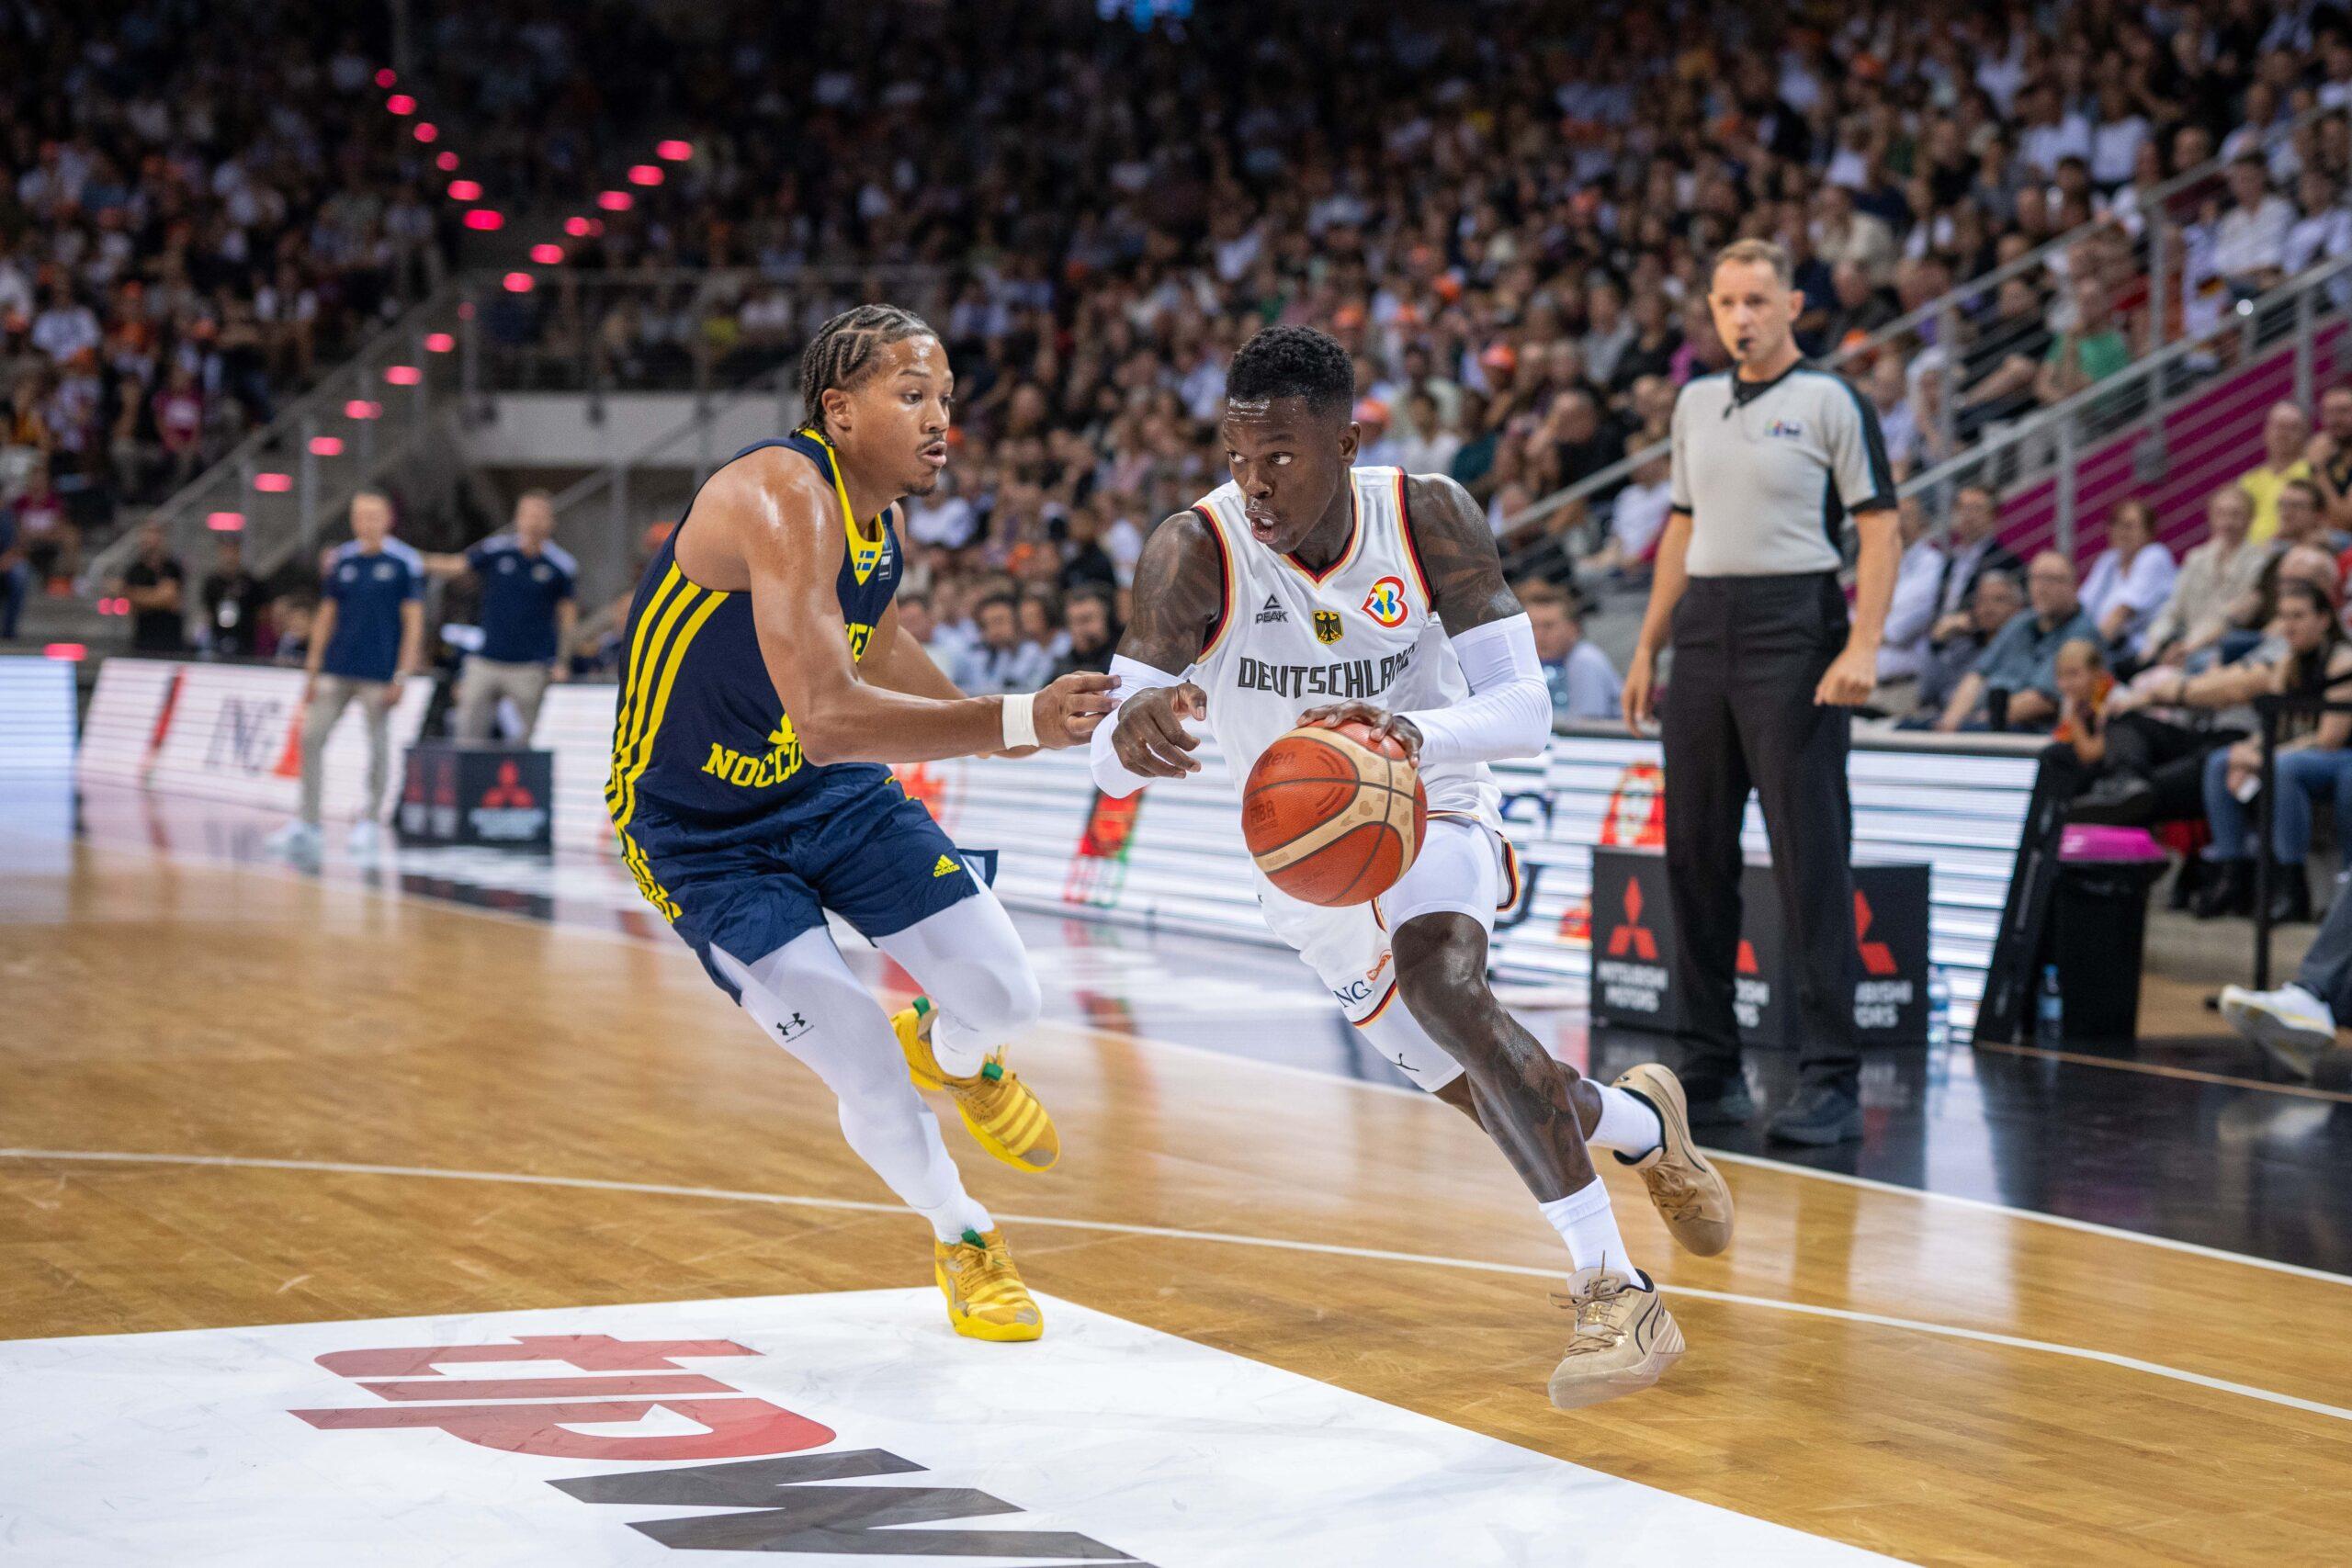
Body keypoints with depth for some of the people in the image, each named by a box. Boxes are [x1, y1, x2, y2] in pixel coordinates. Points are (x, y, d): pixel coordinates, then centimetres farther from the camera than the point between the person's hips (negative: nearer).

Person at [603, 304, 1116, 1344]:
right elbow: (827, 717, -43)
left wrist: (994, 724, 18)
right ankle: (961, 1240, 20)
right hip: (702, 835, -7)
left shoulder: (881, 511, -2)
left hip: (832, 790, 7)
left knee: (1004, 998, -2)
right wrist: (1014, 724, -50)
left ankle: (954, 1053, 36)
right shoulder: (783, 499, -30)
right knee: (871, 1078, -10)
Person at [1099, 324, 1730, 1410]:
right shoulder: (1194, 555, -23)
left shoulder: (1430, 519, -20)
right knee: (1496, 1098, 7)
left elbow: (1524, 707, -22)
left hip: (1429, 812, -2)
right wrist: (1134, 725, -51)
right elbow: (1110, 766, -25)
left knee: (1443, 986, -33)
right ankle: (1640, 1122, 44)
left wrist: (1415, 734, -43)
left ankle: (1614, 1290, -27)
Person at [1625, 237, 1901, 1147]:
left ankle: (1832, 1079, -5)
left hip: (1795, 629, -6)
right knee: (1695, 850, 7)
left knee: (1811, 856, -8)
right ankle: (1710, 1065, 16)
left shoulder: (1830, 401, -3)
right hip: (1703, 632, 6)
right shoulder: (1697, 403, 15)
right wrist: (1648, 646, 17)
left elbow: (1880, 527, -7)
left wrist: (1863, 646, -18)